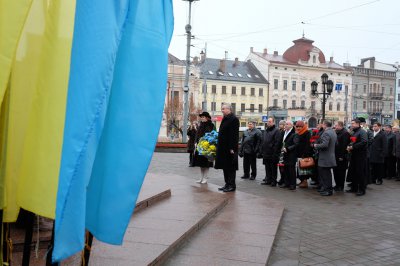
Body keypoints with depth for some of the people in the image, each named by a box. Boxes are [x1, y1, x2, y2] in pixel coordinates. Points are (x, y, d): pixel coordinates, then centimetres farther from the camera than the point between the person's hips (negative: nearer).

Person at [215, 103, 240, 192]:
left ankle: (232, 185, 5)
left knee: (230, 167, -2)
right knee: (225, 166, 13)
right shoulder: (225, 119, 16)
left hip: (229, 148, -9)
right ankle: (227, 184, 22)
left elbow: (234, 135, -18)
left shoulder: (233, 119, -12)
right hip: (223, 148, 9)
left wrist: (232, 148, -22)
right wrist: (219, 147, 16)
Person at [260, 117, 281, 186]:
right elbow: (263, 141, 21)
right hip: (266, 153, 7)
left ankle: (273, 181, 8)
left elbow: (277, 142, -14)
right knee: (267, 168, 12)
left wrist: (275, 153, -19)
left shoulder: (276, 131, -7)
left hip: (272, 154, -7)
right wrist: (262, 151, 15)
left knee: (273, 168, 1)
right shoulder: (266, 131, 17)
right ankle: (268, 180, 20)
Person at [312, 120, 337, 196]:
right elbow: (335, 144, 19)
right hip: (330, 157, 10)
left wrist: (316, 145, -12)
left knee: (325, 174, -3)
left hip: (325, 158, -10)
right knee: (327, 173, 17)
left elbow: (324, 145, -29)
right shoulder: (333, 132, 13)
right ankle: (326, 188, 26)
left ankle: (328, 190, 0)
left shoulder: (326, 133, -19)